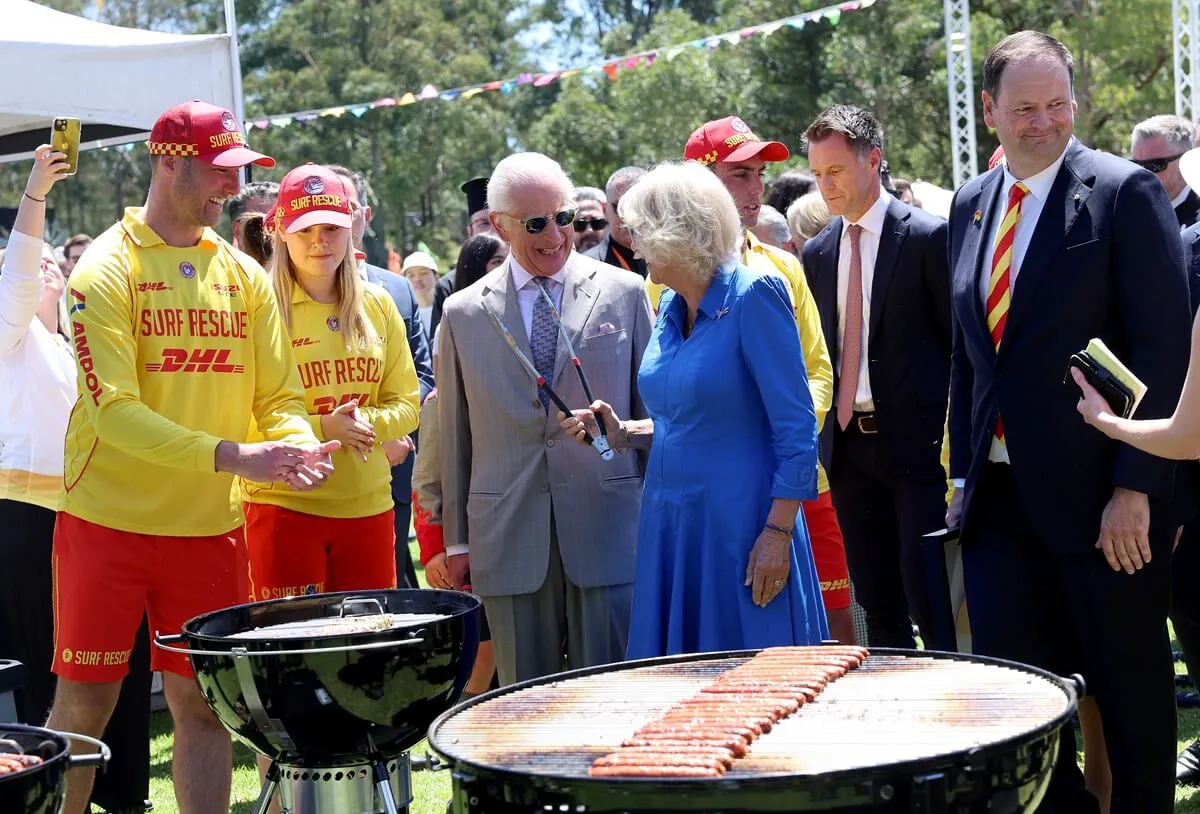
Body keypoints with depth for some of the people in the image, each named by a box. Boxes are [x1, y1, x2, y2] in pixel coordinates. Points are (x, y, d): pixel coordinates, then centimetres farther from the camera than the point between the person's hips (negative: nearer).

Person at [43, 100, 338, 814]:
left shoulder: (244, 274, 7)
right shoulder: (108, 268, -9)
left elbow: (279, 396, 7)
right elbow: (112, 408, -18)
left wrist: (295, 446, -17)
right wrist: (232, 455, -25)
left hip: (210, 525, 4)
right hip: (109, 520, -4)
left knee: (204, 702, 7)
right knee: (85, 703, 4)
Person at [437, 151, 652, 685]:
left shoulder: (623, 293, 5)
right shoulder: (463, 314, 8)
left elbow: (652, 407, 9)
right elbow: (454, 435, 11)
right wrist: (457, 540, 10)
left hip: (607, 531, -1)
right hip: (509, 538, 1)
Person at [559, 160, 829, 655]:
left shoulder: (753, 295, -12)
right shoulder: (671, 307, 11)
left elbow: (797, 428, -15)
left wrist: (778, 533, -20)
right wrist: (624, 432, 4)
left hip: (739, 527, -8)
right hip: (671, 523, 8)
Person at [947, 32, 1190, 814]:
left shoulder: (1126, 191, -8)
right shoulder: (971, 205, 11)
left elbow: (1164, 349, -12)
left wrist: (1135, 487, -17)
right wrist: (963, 468, 11)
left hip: (1098, 491, -5)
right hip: (999, 491, 5)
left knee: (1131, 689, 6)